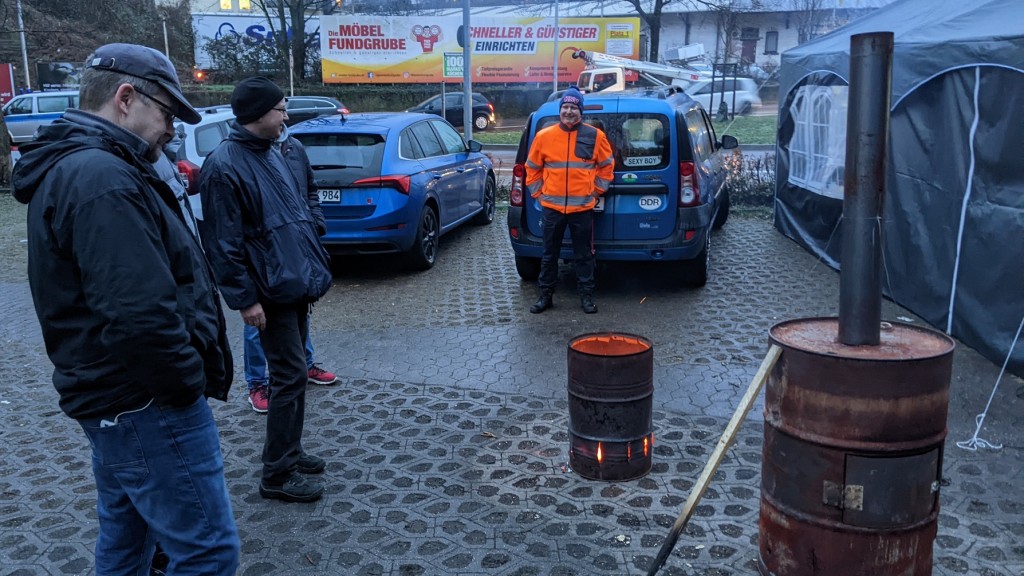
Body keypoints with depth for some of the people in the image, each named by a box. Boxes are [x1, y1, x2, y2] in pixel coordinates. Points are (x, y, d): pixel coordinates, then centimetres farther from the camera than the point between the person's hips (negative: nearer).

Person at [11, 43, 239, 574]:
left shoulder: (72, 167, 14)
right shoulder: (102, 177, -21)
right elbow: (140, 314, -31)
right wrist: (189, 380, -15)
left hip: (113, 397, 11)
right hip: (146, 406, -11)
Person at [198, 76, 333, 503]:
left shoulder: (272, 153, 12)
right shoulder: (224, 166, -16)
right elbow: (223, 242, -19)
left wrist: (312, 267, 17)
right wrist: (244, 298, -19)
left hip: (296, 283, 9)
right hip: (270, 292, -9)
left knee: (293, 372, 16)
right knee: (290, 376, -5)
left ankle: (290, 451, 30)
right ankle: (277, 475, 6)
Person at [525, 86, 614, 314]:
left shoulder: (595, 136, -1)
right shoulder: (544, 136, 0)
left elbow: (606, 166, 10)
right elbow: (532, 168, 11)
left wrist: (596, 191, 5)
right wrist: (538, 193, 5)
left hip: (583, 207, -1)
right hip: (551, 208, 1)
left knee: (584, 255, 7)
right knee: (549, 255, 10)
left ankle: (586, 296, 18)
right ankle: (545, 296, 20)